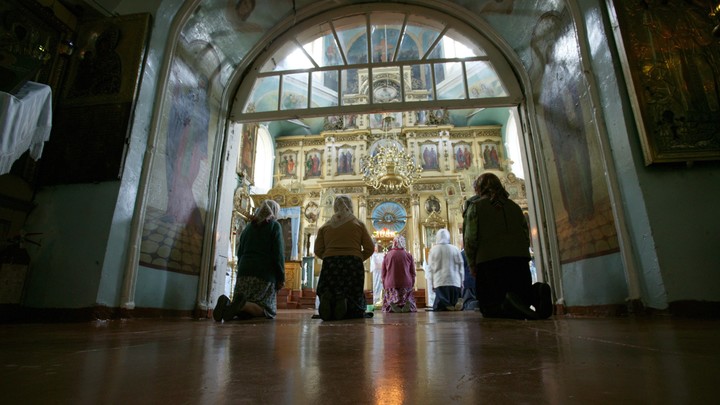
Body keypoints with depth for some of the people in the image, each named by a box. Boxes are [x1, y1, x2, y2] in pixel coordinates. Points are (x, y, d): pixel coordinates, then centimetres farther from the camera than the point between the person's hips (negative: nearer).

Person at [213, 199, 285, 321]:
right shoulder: (274, 225, 2)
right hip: (265, 272, -5)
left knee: (243, 310, 10)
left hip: (244, 271, 6)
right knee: (266, 309, -4)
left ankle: (227, 304, -21)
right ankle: (243, 305, -33)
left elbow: (240, 253, 21)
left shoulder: (248, 227, 20)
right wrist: (281, 277, -2)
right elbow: (278, 254, -6)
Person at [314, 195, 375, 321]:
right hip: (353, 263, -1)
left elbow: (318, 251, 7)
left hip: (330, 264, 1)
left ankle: (328, 298, -30)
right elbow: (370, 248, 6)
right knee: (354, 296, 4)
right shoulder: (358, 224, 11)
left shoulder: (325, 227, 13)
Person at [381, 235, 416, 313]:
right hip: (406, 285, 0)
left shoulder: (387, 255, 0)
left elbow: (383, 274, 5)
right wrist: (412, 285, 18)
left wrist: (384, 286, 16)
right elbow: (413, 273, 7)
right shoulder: (409, 255, 0)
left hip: (391, 286, 0)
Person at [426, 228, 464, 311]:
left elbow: (430, 268, 3)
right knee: (456, 306, 6)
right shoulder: (455, 249, 0)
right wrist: (461, 282, 14)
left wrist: (432, 283, 11)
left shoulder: (433, 250, -1)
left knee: (441, 307, -1)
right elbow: (461, 266, 5)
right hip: (454, 282, 1)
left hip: (440, 282, -1)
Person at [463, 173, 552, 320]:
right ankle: (536, 293, -16)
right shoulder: (514, 205, 20)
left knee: (490, 308, 4)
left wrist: (472, 265, 6)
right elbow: (526, 236, 17)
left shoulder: (474, 205, 5)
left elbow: (470, 239, -4)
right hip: (520, 259, 4)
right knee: (522, 299, 17)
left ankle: (508, 305, -30)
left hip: (489, 260, -4)